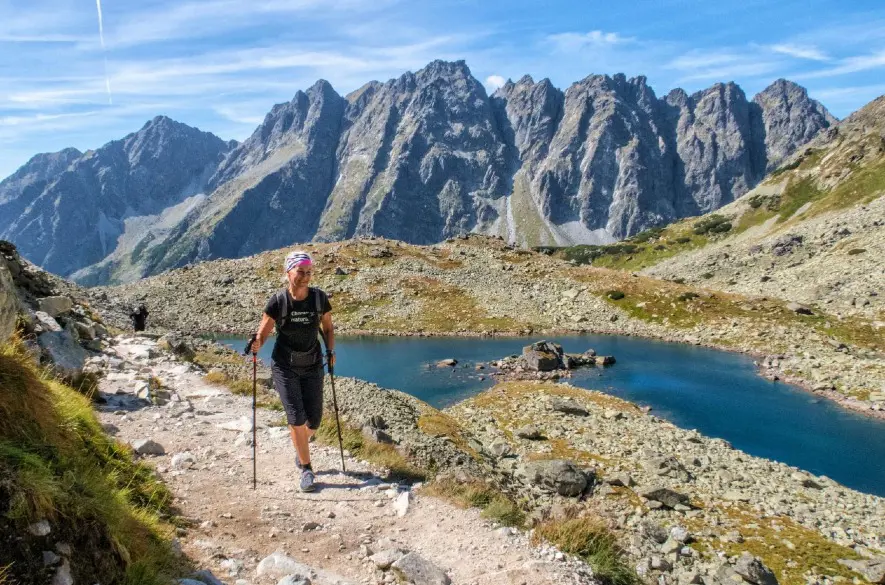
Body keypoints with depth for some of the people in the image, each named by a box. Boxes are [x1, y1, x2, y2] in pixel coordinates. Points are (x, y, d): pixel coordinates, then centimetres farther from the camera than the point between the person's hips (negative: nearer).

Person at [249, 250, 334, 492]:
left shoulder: (319, 298, -7)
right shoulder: (278, 301, -12)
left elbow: (327, 328, 7)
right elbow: (263, 333, -6)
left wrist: (330, 350, -8)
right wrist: (257, 344, -27)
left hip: (312, 365, 2)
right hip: (285, 366, -2)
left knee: (314, 420, 3)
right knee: (296, 417, -10)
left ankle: (300, 447, 37)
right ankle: (306, 469, 7)